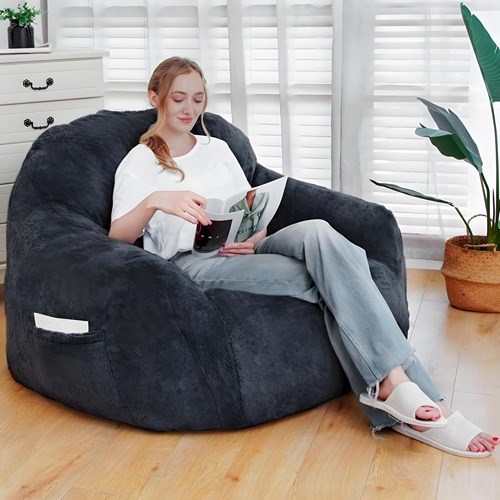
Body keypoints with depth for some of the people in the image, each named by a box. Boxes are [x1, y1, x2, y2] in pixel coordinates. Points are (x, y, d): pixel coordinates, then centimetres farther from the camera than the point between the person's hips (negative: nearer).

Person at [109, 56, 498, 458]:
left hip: (241, 252, 4)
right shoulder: (138, 164, 11)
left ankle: (391, 383, -37)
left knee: (317, 233, -32)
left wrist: (253, 240, -4)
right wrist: (155, 201, -26)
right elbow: (117, 237, -5)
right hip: (192, 264, -4)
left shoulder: (217, 147, 26)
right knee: (330, 281, -29)